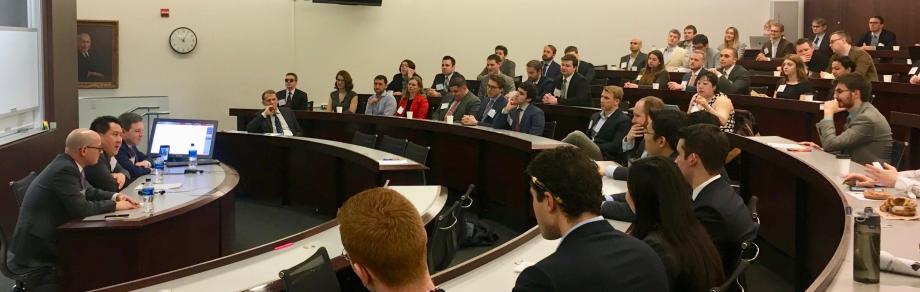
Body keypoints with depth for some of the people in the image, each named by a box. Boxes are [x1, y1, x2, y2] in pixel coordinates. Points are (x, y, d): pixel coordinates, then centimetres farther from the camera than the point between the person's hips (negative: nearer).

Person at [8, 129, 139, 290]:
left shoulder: (68, 164, 5)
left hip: (48, 235, 9)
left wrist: (115, 196, 3)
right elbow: (81, 209, -26)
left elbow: (88, 191, 18)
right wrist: (115, 205, -15)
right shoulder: (64, 170, -24)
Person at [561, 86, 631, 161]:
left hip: (604, 157, -7)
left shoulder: (624, 121, 0)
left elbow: (616, 147, -9)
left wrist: (594, 148, -15)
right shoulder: (595, 116, 25)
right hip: (588, 151, 7)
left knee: (577, 135, -28)